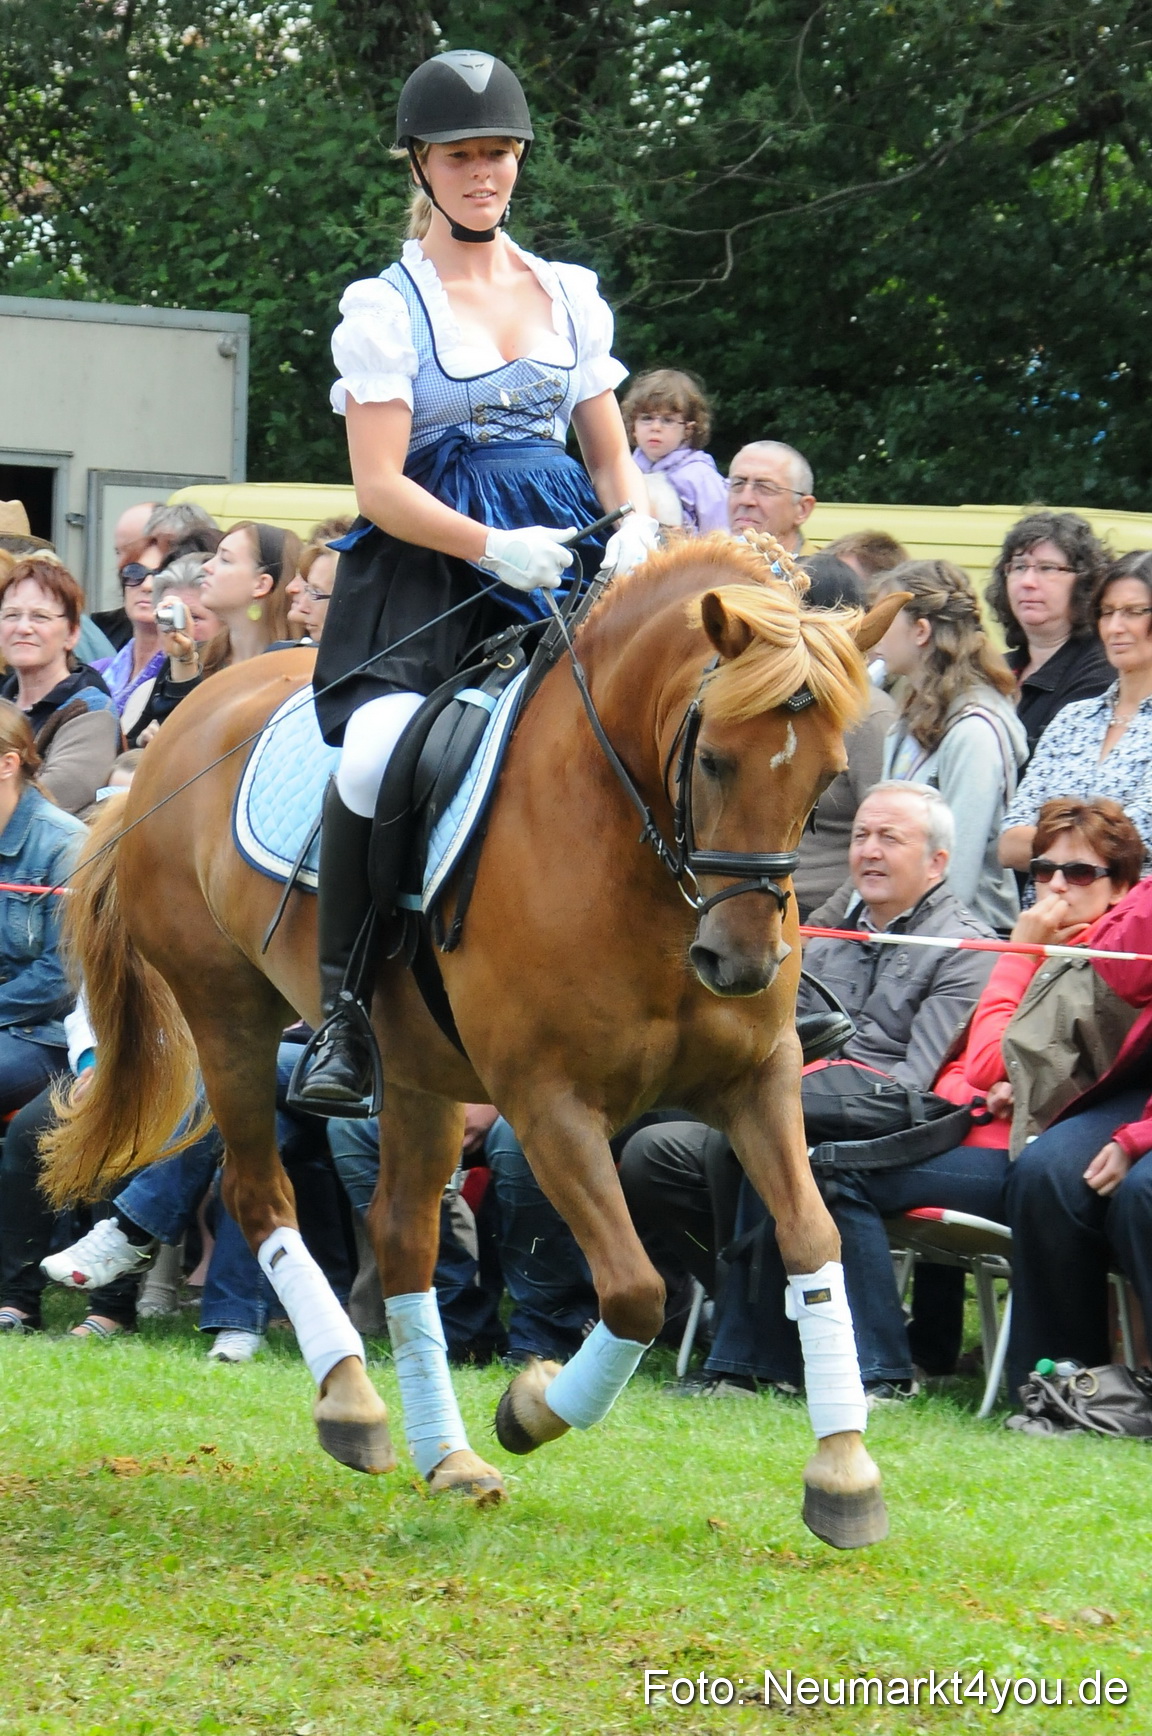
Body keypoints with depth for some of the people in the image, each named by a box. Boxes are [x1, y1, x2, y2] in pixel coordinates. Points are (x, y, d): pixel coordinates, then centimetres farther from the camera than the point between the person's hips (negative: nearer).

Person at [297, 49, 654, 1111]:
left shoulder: (570, 296, 16)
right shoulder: (388, 307, 2)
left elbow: (612, 455, 20)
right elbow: (380, 487, -5)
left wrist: (634, 528, -2)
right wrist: (491, 547, -21)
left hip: (557, 568, 4)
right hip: (423, 573, -4)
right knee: (380, 748, -32)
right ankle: (344, 1006, -19)